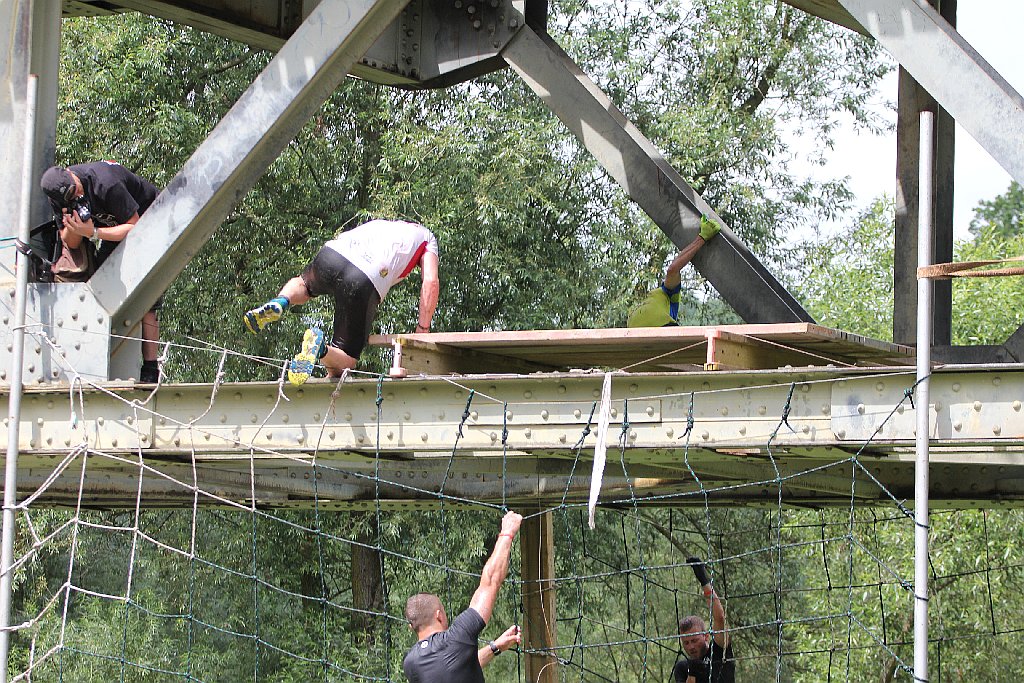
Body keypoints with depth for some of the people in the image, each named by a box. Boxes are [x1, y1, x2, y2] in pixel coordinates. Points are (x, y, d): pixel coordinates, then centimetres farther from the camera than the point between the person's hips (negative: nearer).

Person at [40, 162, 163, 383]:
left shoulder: (106, 184, -36)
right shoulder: (60, 195, -14)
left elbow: (135, 227, -29)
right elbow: (72, 244, -6)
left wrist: (93, 232, -39)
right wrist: (72, 226, -29)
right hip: (116, 225, 7)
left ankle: (150, 370, -18)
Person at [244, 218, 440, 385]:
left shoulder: (379, 224, 40)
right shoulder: (427, 238, 28)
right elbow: (431, 282, 11)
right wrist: (423, 330, 15)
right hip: (364, 281, -4)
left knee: (304, 284, 42)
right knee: (344, 361, 7)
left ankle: (280, 303, 7)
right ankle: (320, 348, -28)